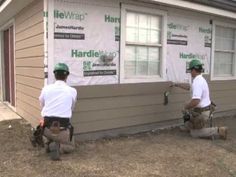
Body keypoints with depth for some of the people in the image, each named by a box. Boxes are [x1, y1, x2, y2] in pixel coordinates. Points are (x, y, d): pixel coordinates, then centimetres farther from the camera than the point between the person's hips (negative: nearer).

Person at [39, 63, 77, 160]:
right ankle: (57, 147, -7)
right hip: (63, 129, -2)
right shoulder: (72, 91, -1)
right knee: (70, 146, 25)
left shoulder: (46, 89, 2)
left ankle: (49, 143, 11)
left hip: (47, 128, 2)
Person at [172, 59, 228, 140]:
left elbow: (195, 101, -35)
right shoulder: (200, 79, 8)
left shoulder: (197, 82, -26)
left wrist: (185, 107, -18)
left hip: (201, 112, -10)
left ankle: (218, 131, -2)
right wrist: (176, 84, 32)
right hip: (204, 109, 10)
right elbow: (189, 86, 28)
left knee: (194, 133, 4)